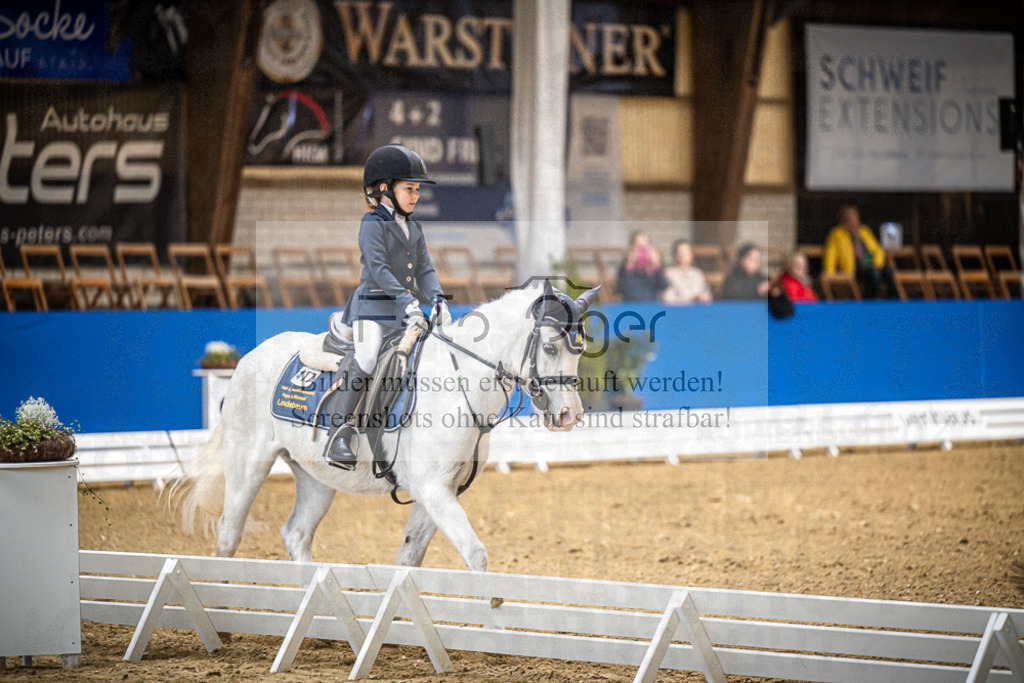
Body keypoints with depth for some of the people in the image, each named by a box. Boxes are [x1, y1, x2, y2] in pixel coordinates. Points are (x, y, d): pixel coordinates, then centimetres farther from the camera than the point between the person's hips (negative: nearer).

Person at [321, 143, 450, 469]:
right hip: (372, 306, -8)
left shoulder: (413, 229, 16)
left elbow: (424, 270, 13)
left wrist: (437, 299, -6)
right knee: (365, 362, -22)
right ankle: (339, 435, -25)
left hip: (402, 310, 8)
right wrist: (406, 300, -28)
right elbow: (378, 268, -18)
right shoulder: (373, 225, -8)